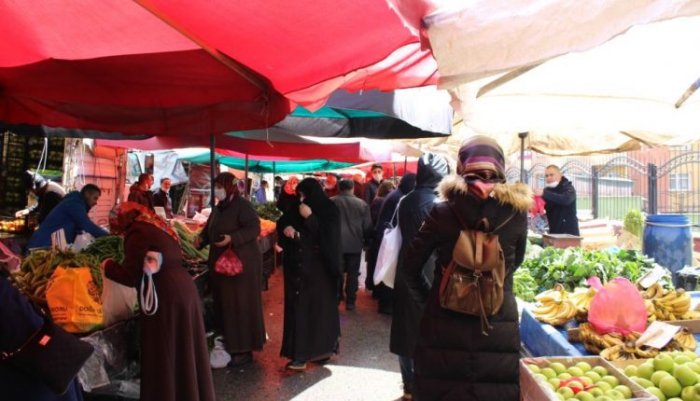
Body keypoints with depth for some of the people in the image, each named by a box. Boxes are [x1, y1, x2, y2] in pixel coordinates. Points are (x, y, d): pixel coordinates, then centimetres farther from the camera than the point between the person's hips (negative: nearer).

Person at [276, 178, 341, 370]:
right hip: (298, 267, 4)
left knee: (320, 305, 3)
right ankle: (300, 353, 12)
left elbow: (329, 236, -17)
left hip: (320, 267, -4)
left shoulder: (330, 211, -8)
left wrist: (310, 217, -21)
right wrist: (285, 228, -8)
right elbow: (281, 223, 15)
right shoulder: (296, 209, 6)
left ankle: (322, 347, 18)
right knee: (299, 307, 4)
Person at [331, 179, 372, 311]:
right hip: (355, 244, -1)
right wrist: (365, 240, 17)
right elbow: (368, 226, 1)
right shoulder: (362, 204, -2)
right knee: (353, 273, 7)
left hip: (335, 243, 1)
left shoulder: (330, 202, 0)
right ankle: (350, 301, 10)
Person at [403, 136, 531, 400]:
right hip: (498, 325, 1)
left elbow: (410, 267, -4)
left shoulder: (443, 211, -9)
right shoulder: (517, 211, -4)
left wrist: (427, 300, 10)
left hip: (445, 323, -1)